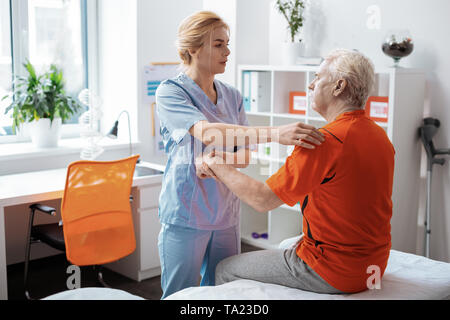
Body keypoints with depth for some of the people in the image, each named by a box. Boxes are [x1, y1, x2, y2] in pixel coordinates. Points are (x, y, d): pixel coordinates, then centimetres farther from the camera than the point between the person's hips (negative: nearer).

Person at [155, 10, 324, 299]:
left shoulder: (232, 97, 9)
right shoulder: (171, 91, -9)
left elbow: (244, 156, 5)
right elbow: (207, 133, -27)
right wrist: (275, 133, -37)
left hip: (226, 213, 5)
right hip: (185, 214, -5)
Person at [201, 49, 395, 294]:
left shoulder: (326, 140, -24)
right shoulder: (380, 136, 3)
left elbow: (263, 199, -21)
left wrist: (216, 165, -7)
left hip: (334, 273, -9)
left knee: (225, 270, 6)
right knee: (284, 245, 32)